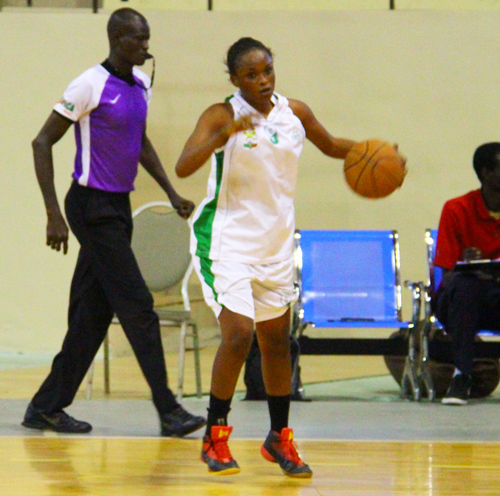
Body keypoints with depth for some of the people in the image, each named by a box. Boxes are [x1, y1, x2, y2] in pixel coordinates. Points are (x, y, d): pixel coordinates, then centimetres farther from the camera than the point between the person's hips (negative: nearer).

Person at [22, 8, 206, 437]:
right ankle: (168, 411, -8)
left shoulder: (141, 84, 10)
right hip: (93, 207, -9)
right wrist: (54, 214, -18)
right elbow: (42, 143, -13)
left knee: (93, 314, 9)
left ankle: (46, 407, 16)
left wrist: (172, 193, 17)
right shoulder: (91, 85, -14)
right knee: (137, 307, -10)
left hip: (119, 208, 9)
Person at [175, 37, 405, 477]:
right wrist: (225, 134, -40)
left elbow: (331, 146, 19)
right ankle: (215, 437, -2)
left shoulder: (295, 113, 1)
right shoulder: (222, 116, -13)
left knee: (277, 340, 13)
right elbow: (183, 167, -26)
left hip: (276, 241, 6)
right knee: (239, 333, -18)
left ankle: (280, 439, 27)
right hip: (228, 239, -6)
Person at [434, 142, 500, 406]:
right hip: (457, 304, -2)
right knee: (465, 283, -37)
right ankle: (461, 376, -36)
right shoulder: (457, 210, -8)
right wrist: (469, 267, -37)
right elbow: (448, 277, -12)